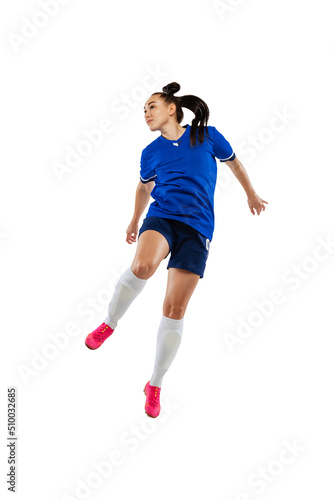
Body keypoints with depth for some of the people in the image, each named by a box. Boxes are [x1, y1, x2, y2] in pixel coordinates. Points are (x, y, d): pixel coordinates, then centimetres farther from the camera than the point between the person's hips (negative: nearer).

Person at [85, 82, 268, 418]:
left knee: (174, 309, -6)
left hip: (198, 228, -1)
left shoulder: (207, 136, 5)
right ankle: (109, 323, -9)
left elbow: (234, 163, 22)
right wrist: (134, 221, 40)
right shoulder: (151, 152, 11)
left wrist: (251, 194, 33)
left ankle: (155, 385, 9)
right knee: (142, 266, -36)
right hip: (161, 217, 1)